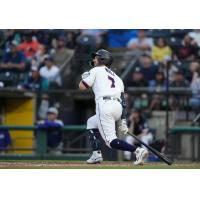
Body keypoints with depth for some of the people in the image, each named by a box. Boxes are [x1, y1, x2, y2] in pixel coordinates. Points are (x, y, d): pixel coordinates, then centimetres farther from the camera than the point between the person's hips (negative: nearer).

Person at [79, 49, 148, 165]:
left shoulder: (96, 70, 9)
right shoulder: (115, 76, 27)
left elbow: (82, 86, 5)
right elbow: (123, 100, 18)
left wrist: (85, 76, 28)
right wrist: (123, 121, 15)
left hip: (104, 104, -8)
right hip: (118, 109, 8)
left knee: (111, 140, -10)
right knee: (91, 122, 30)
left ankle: (138, 151, -29)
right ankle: (96, 154, 19)